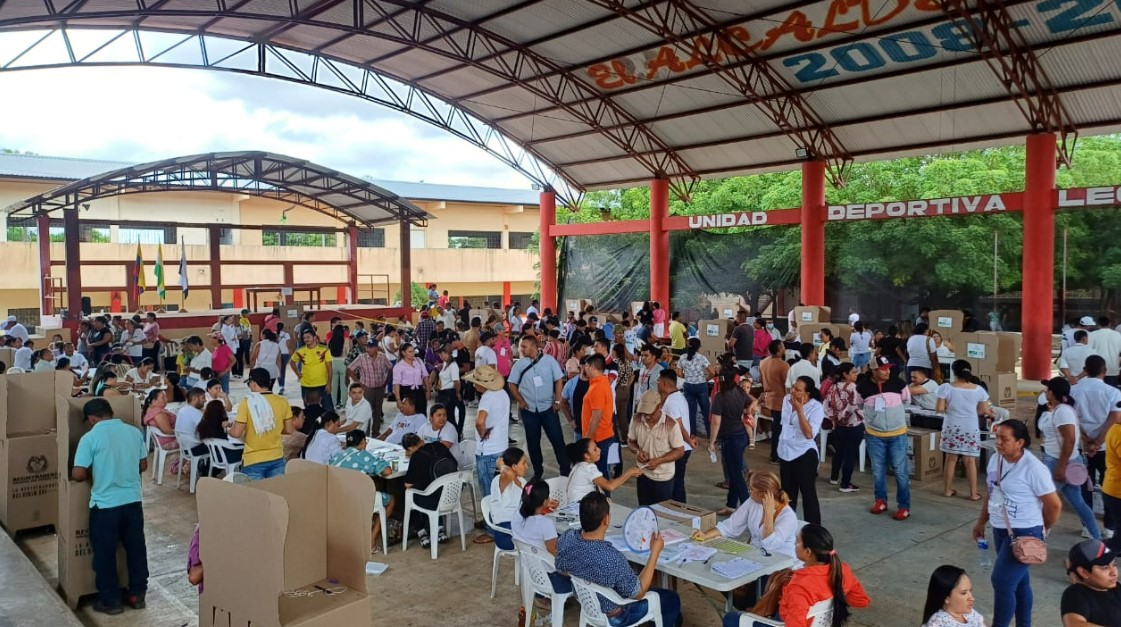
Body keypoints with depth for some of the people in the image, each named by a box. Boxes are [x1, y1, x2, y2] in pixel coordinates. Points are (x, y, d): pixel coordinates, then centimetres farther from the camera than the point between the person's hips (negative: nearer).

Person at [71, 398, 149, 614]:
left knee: (105, 554, 10)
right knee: (136, 548, 15)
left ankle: (110, 601, 20)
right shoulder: (134, 432, 2)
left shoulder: (90, 438, -11)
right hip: (133, 500, 4)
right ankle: (137, 594, 25)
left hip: (105, 504, -4)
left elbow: (78, 474, -12)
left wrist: (93, 475, 9)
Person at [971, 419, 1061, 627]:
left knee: (1002, 581, -9)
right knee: (1018, 580, 20)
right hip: (1000, 531, 8)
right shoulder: (995, 459, 2)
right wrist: (981, 522, 19)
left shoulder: (1033, 468, -21)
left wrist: (1044, 529, 2)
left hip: (1024, 534, -8)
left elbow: (1054, 505, -13)